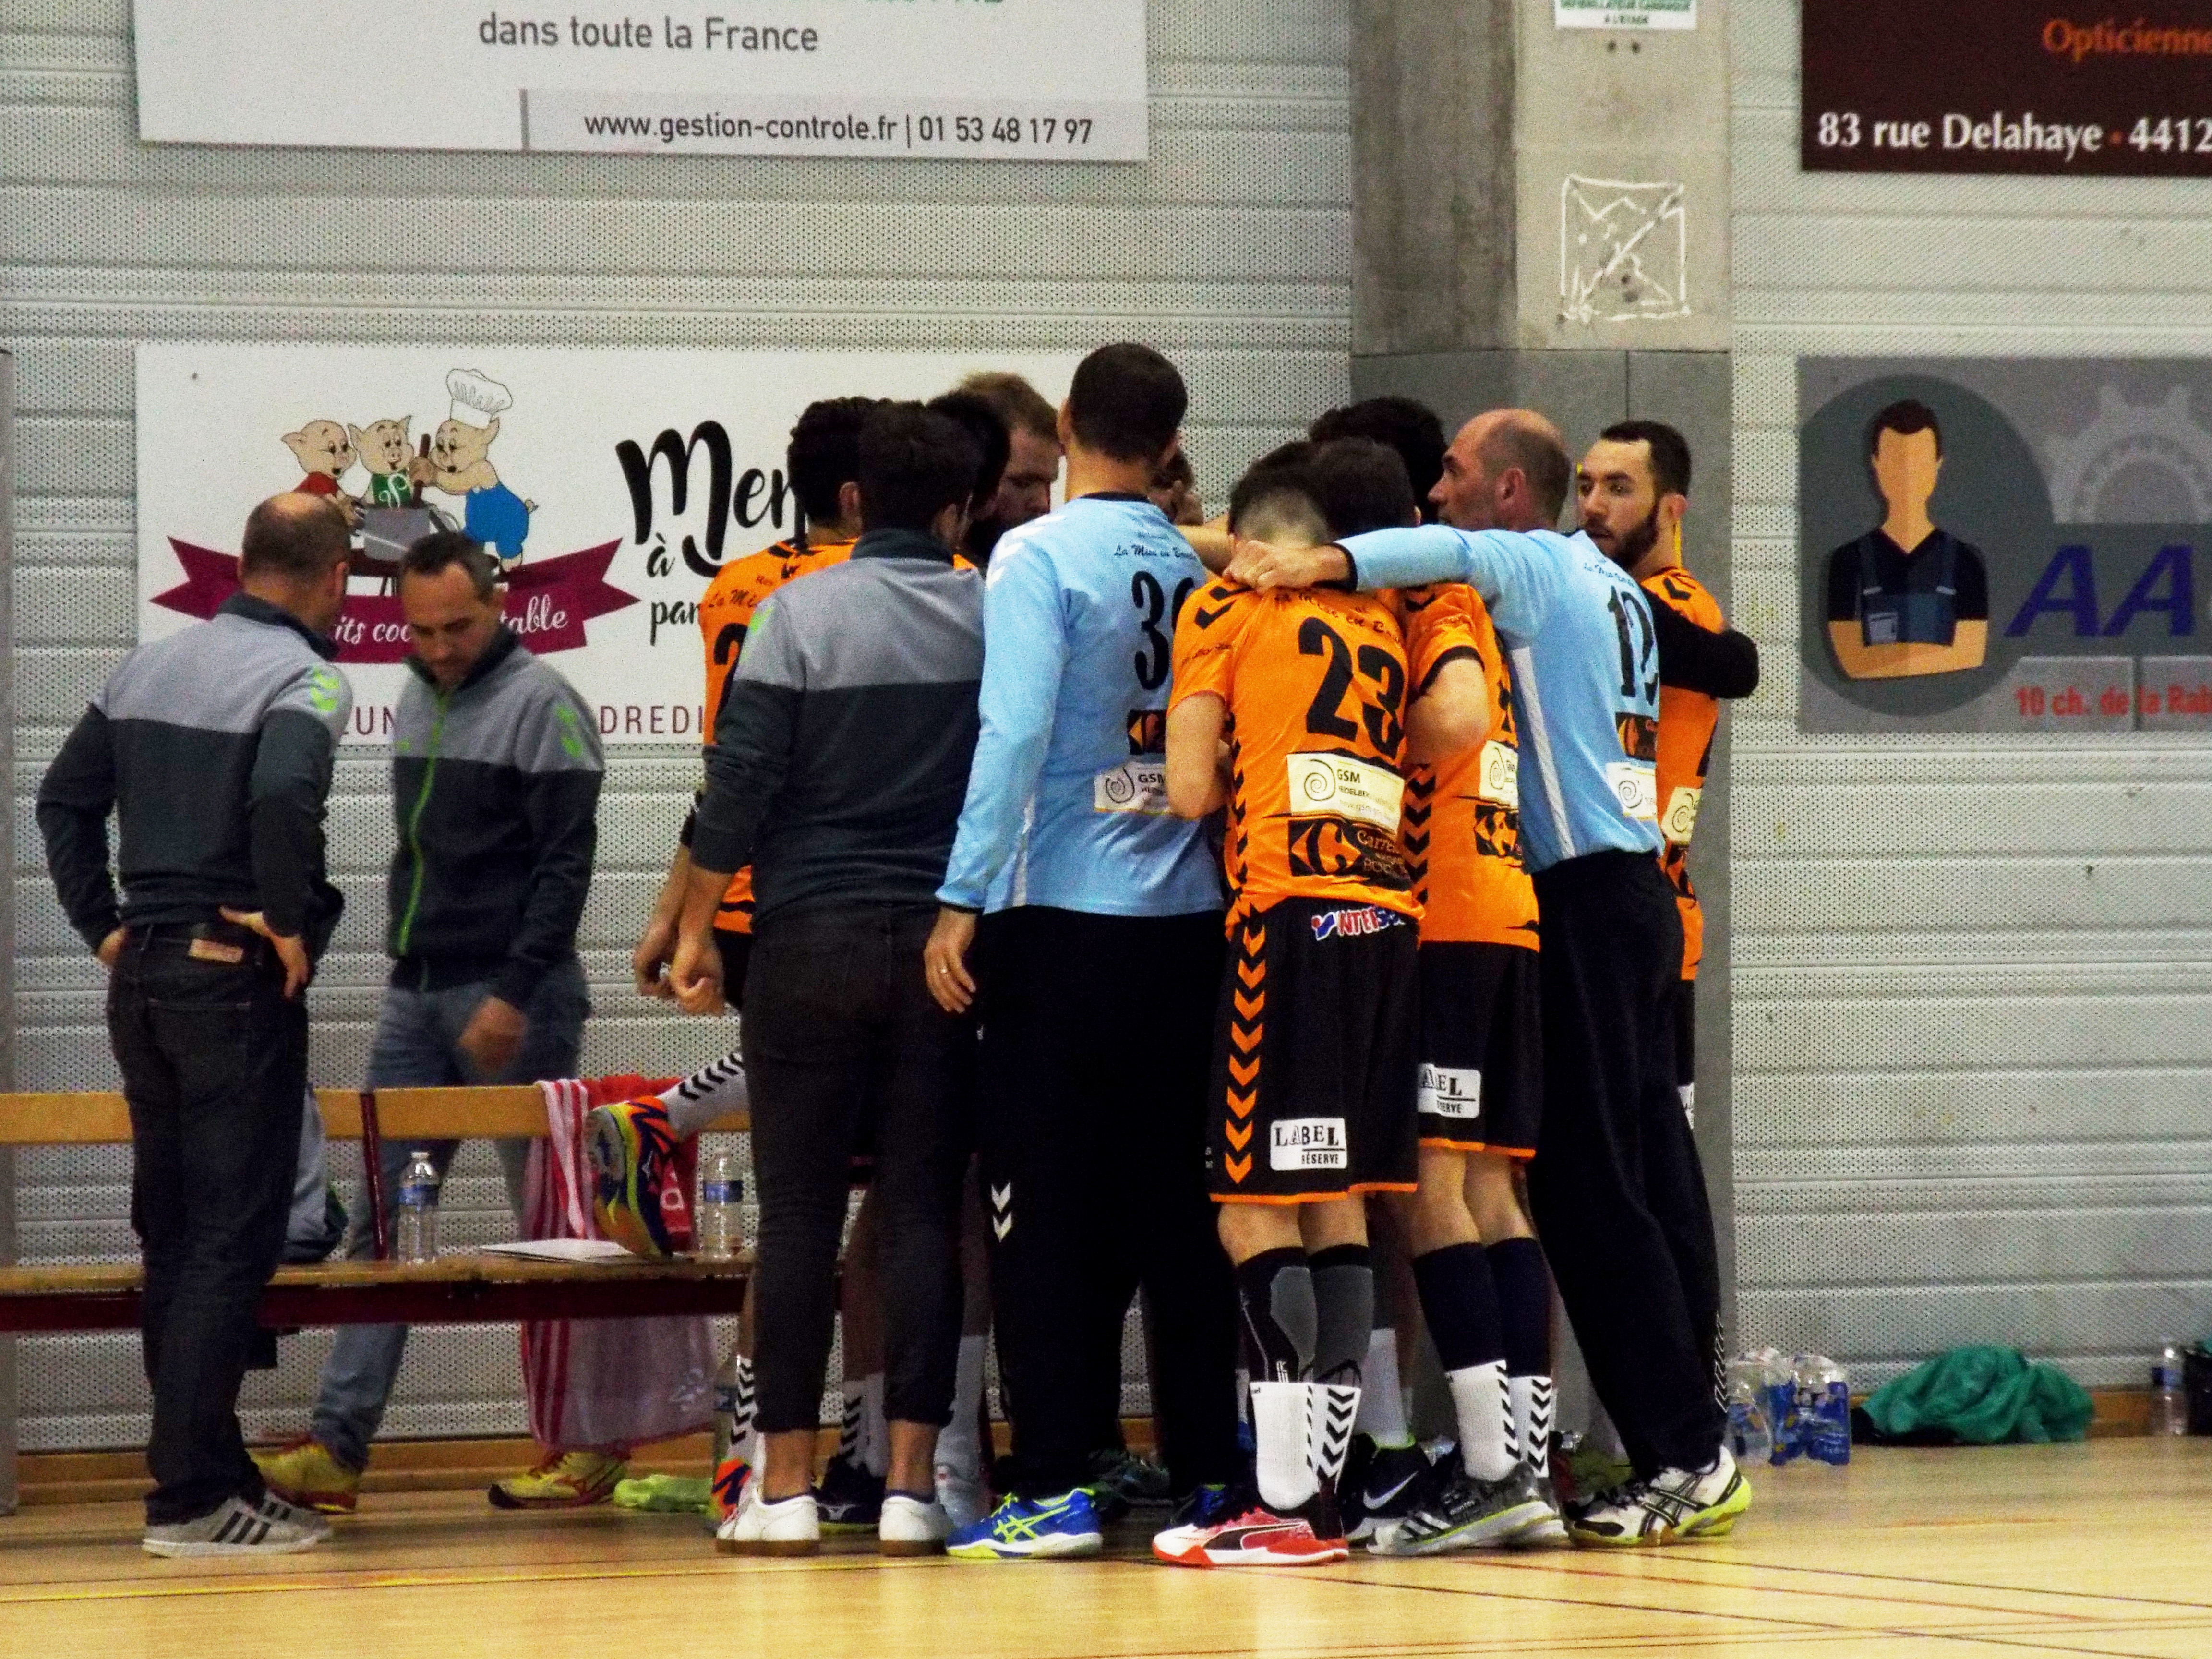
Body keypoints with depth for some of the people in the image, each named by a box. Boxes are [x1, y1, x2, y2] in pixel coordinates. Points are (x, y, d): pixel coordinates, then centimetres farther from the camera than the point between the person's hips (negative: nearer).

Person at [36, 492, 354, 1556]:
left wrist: (104, 929, 13)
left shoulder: (150, 667, 11)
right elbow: (281, 798, -30)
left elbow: (62, 799, 13)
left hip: (142, 979, 7)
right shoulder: (306, 681, -11)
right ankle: (193, 1497, -7)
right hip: (238, 981, -7)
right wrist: (290, 926, -17)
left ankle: (213, 1469, 18)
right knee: (230, 1241, -5)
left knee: (171, 1238, 12)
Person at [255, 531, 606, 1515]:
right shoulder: (417, 704, 15)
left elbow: (566, 864, -14)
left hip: (512, 999, -8)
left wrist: (515, 993, -20)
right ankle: (336, 1449, 0)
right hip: (416, 993, 8)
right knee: (381, 1220, 2)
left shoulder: (540, 706, -9)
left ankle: (590, 1443, 4)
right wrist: (410, 969, 15)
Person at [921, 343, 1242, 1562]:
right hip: (1189, 915, 5)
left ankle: (1055, 1487, -3)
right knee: (1179, 1205, 10)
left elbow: (1014, 731, -15)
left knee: (1043, 1206, 0)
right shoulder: (1199, 570, 6)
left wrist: (961, 899, -13)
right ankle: (1208, 1471, 11)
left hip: (1063, 915, -5)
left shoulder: (1039, 558, -8)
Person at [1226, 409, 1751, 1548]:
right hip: (1634, 890, 9)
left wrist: (1322, 564, -37)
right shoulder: (1611, 587, 21)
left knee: (1590, 1189, -8)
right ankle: (1688, 1457, 8)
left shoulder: (1533, 567, -6)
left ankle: (1685, 1455, -10)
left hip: (1581, 898, -9)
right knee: (1650, 1185, 8)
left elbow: (1449, 554, -26)